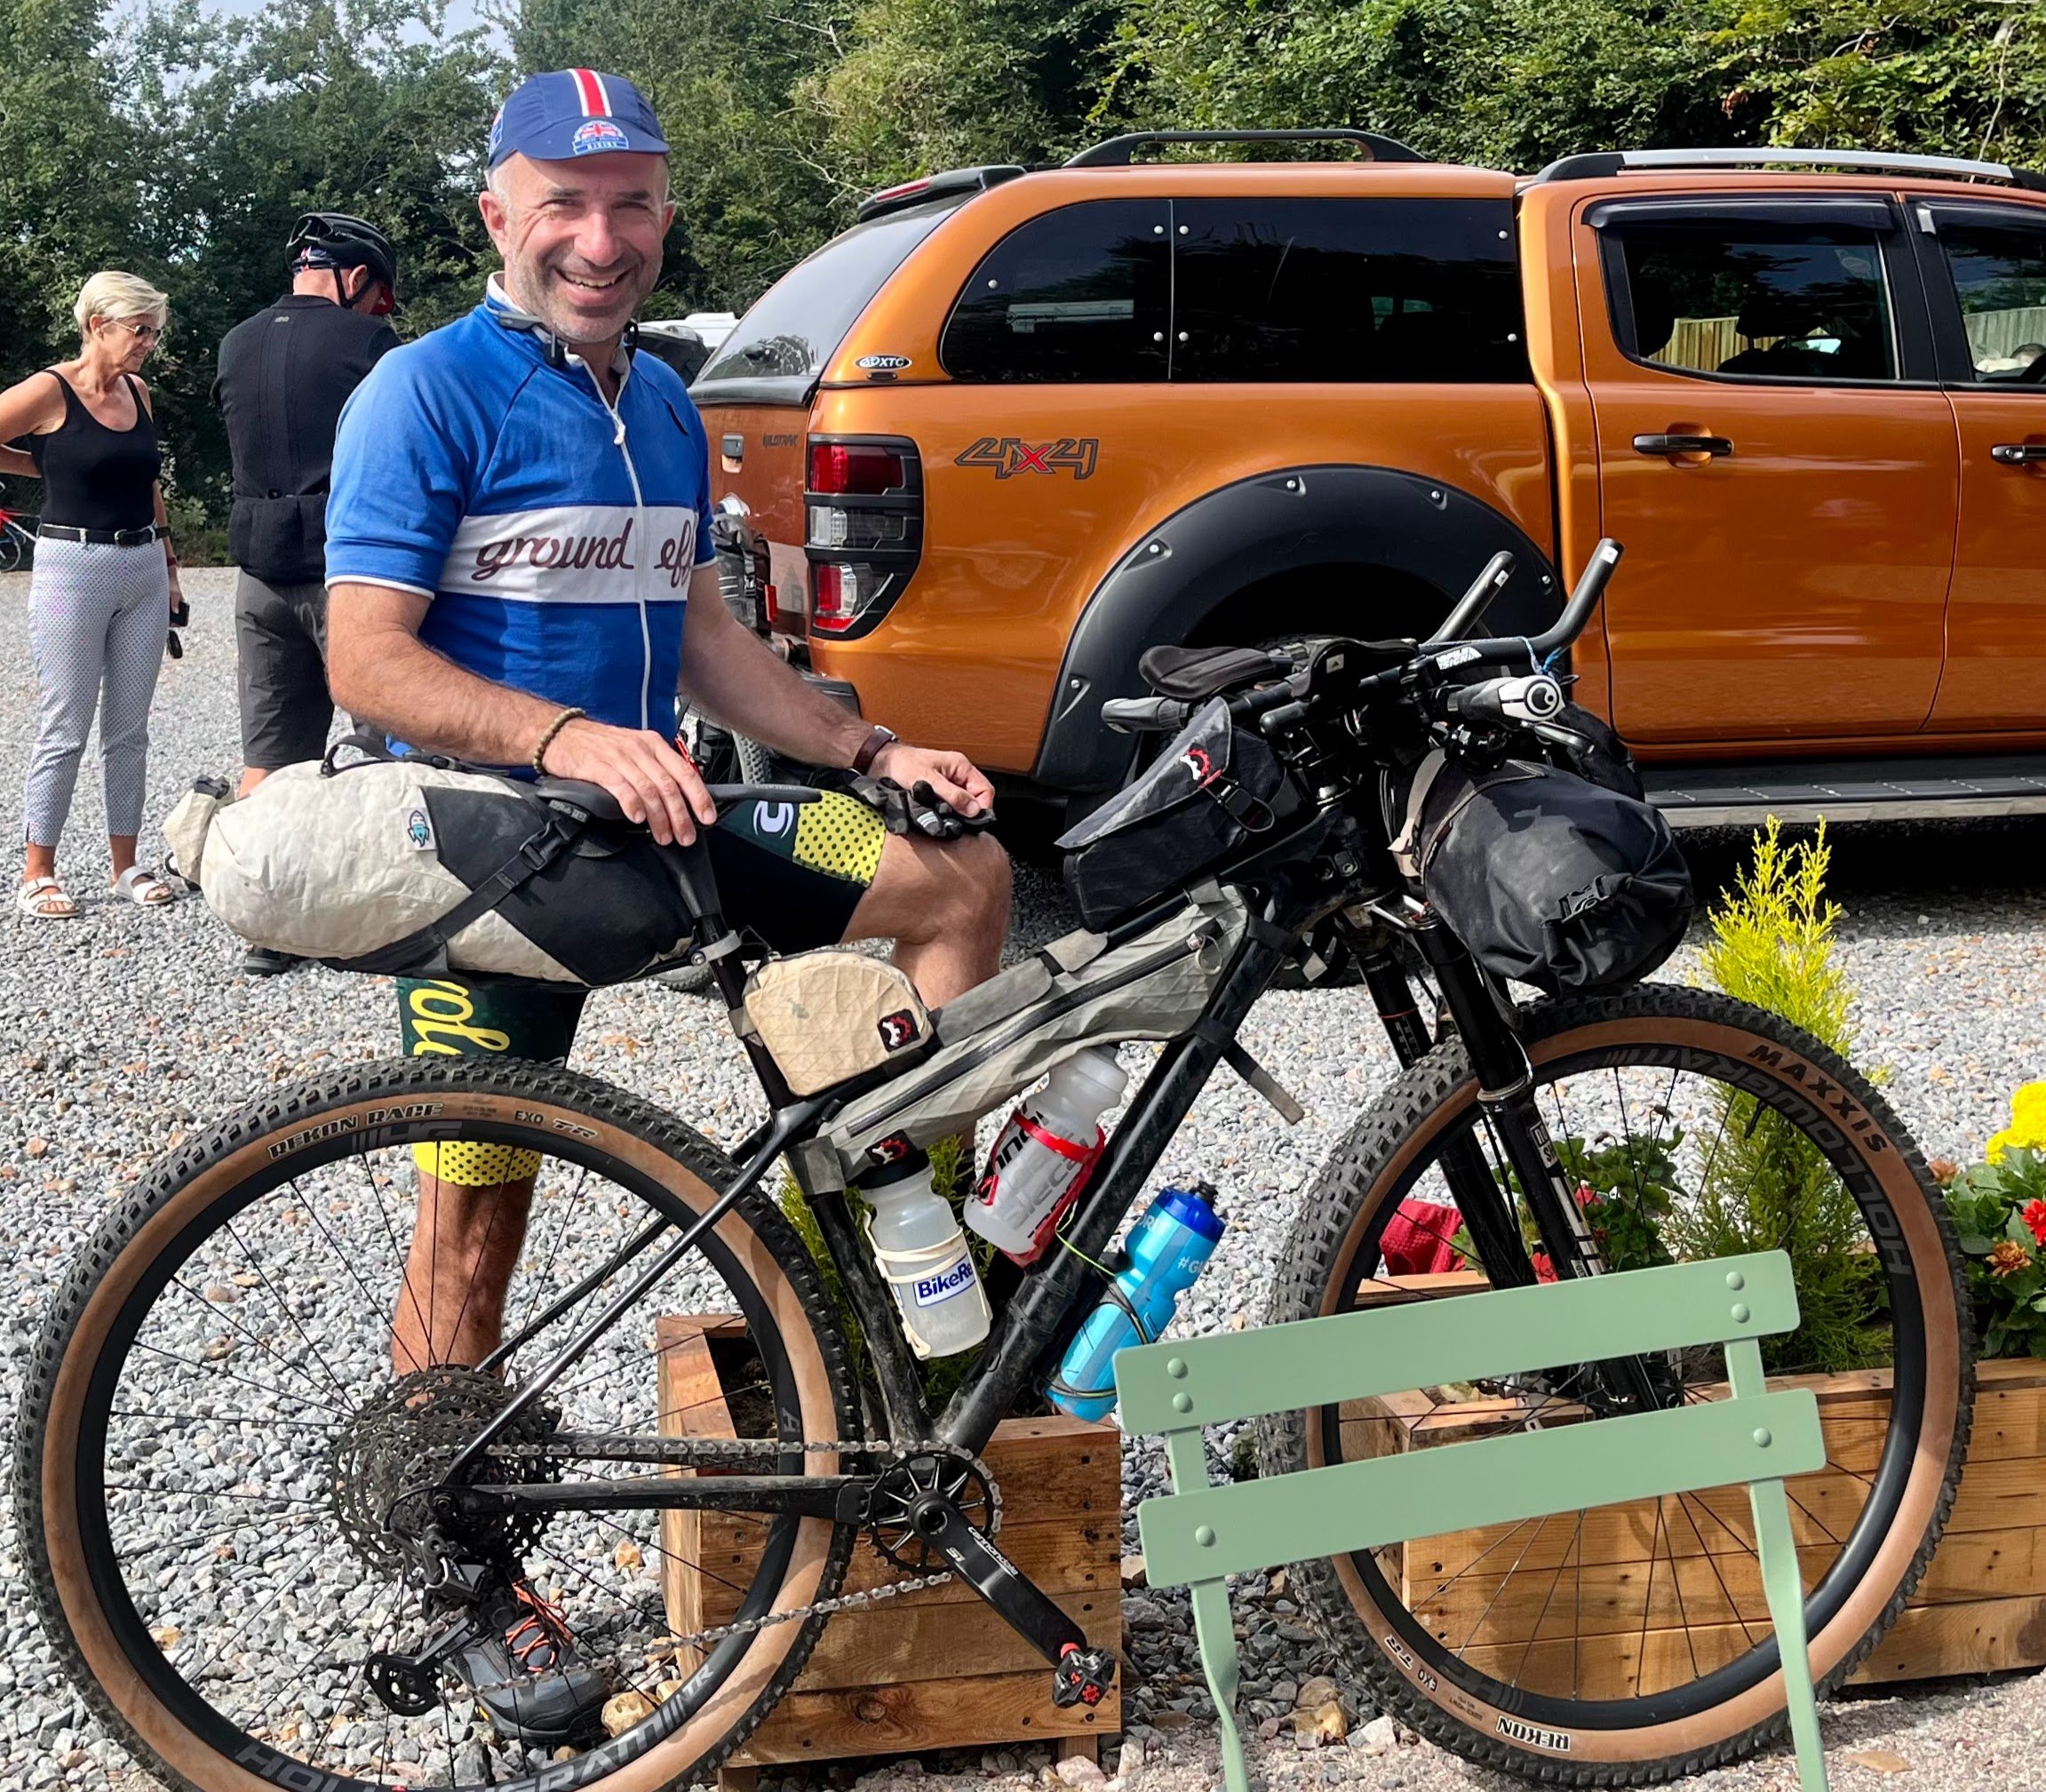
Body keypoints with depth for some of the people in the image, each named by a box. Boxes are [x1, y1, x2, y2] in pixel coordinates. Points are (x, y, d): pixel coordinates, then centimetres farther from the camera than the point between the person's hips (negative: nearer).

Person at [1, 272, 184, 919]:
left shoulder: (139, 395, 10)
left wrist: (168, 563, 19)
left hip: (143, 570, 6)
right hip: (73, 567, -6)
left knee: (129, 729, 9)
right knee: (65, 731, -3)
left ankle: (125, 864, 17)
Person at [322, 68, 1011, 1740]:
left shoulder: (662, 403, 13)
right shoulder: (429, 391, -10)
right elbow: (366, 659, -17)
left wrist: (871, 750, 8)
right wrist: (564, 738, -31)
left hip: (656, 823, 7)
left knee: (963, 876, 1)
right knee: (476, 1219, -3)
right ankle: (479, 1589, 13)